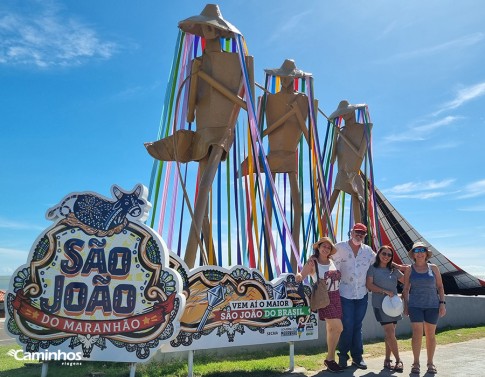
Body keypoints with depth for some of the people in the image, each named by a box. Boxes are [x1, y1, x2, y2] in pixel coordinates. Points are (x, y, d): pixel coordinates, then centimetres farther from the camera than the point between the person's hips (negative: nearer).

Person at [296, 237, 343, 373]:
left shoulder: (332, 261, 7)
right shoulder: (312, 262, -10)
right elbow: (301, 276, -20)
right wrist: (298, 276, -40)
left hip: (336, 296, 6)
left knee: (332, 328, 12)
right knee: (338, 327, -12)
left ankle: (330, 359, 25)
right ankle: (330, 359, 5)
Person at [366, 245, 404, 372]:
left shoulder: (393, 270, 11)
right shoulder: (373, 268, -2)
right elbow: (369, 285, -9)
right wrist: (385, 292, -15)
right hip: (380, 304, -5)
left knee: (389, 334, 7)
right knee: (390, 333, -7)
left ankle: (387, 359, 17)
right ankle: (398, 360, 5)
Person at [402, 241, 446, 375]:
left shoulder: (433, 268, 4)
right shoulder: (409, 270, 3)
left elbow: (440, 286, 6)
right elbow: (406, 289, 6)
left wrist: (442, 303, -2)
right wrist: (405, 305, 2)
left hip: (432, 305, 1)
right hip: (415, 305, -1)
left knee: (430, 334, 7)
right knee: (417, 334, -6)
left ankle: (430, 363, 21)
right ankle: (416, 363, 6)